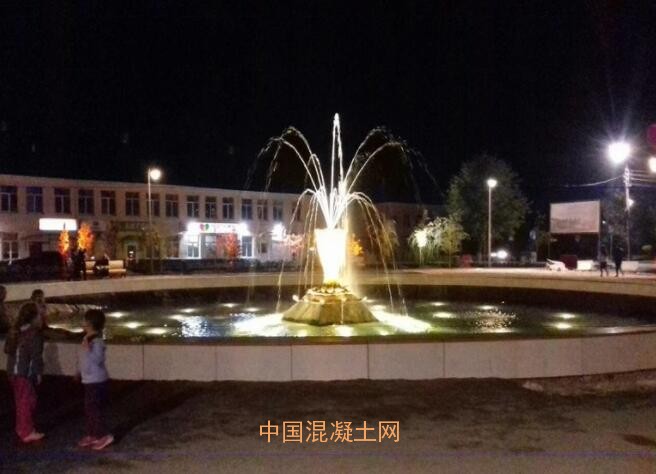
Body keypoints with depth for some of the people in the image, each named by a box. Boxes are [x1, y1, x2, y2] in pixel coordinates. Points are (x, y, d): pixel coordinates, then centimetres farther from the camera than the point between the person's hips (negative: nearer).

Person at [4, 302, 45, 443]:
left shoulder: (14, 330, 9)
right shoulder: (34, 332, -16)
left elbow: (7, 349, 15)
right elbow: (36, 355, -17)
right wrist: (38, 372, -11)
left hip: (13, 370, 8)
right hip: (26, 372, -8)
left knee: (20, 400, 18)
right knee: (28, 401, -2)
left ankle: (21, 428, 28)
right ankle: (27, 432, 1)